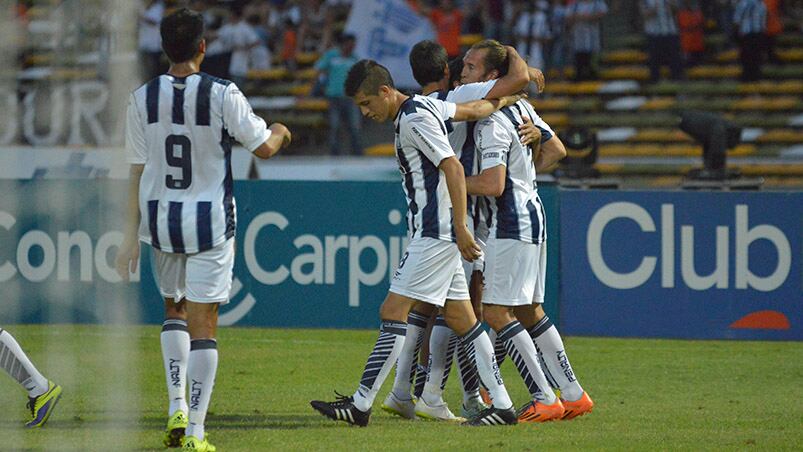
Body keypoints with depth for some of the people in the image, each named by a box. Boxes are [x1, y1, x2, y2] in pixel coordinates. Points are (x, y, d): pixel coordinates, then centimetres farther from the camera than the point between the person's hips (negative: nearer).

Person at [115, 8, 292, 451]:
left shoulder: (143, 98, -4)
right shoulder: (222, 94, -11)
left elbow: (137, 170, -1)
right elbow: (263, 147, -3)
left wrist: (131, 235, 4)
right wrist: (280, 132, 22)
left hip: (160, 220, 3)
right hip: (210, 223, -3)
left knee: (173, 307, 24)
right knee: (202, 324, 0)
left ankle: (176, 406, 13)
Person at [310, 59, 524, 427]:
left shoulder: (415, 119, -15)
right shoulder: (424, 106, 13)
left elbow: (453, 168, -20)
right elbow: (476, 109, 21)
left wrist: (460, 228, -23)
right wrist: (504, 100, 39)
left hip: (435, 233, -10)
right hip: (436, 234, 10)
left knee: (393, 312, -10)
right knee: (461, 320, 9)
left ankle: (360, 405, -11)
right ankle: (502, 405, 8)